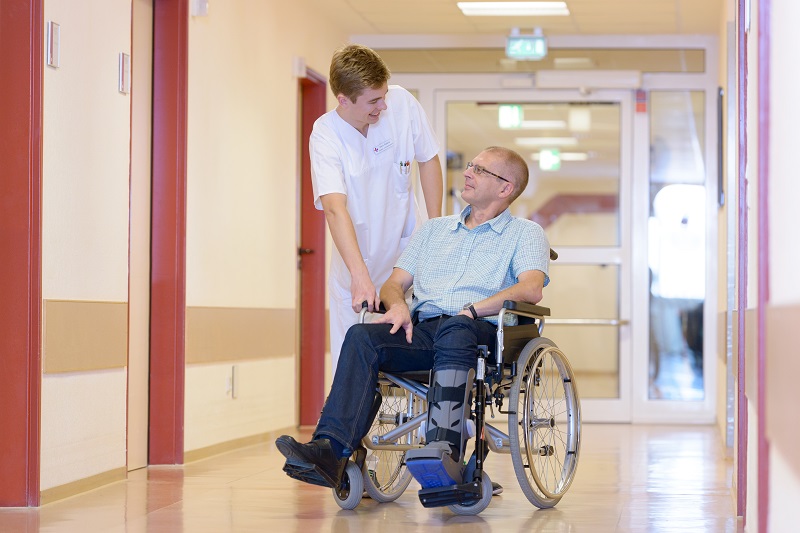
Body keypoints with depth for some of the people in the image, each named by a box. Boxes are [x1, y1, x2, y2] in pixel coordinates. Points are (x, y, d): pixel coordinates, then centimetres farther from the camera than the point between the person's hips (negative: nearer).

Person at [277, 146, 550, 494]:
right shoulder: (435, 229, 31)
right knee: (363, 336, -26)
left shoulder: (525, 234, 15)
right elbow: (394, 283, 24)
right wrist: (398, 305, -1)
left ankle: (445, 452, -59)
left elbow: (531, 288, -4)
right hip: (422, 329, 5)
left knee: (454, 331, -41)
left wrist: (473, 310, -17)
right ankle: (331, 451, -42)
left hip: (482, 332, -4)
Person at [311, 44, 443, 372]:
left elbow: (428, 160, 5)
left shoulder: (402, 103, -13)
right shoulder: (325, 136, -22)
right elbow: (335, 208, -35)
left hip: (405, 244, 2)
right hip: (354, 258, -2)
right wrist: (360, 277, -48)